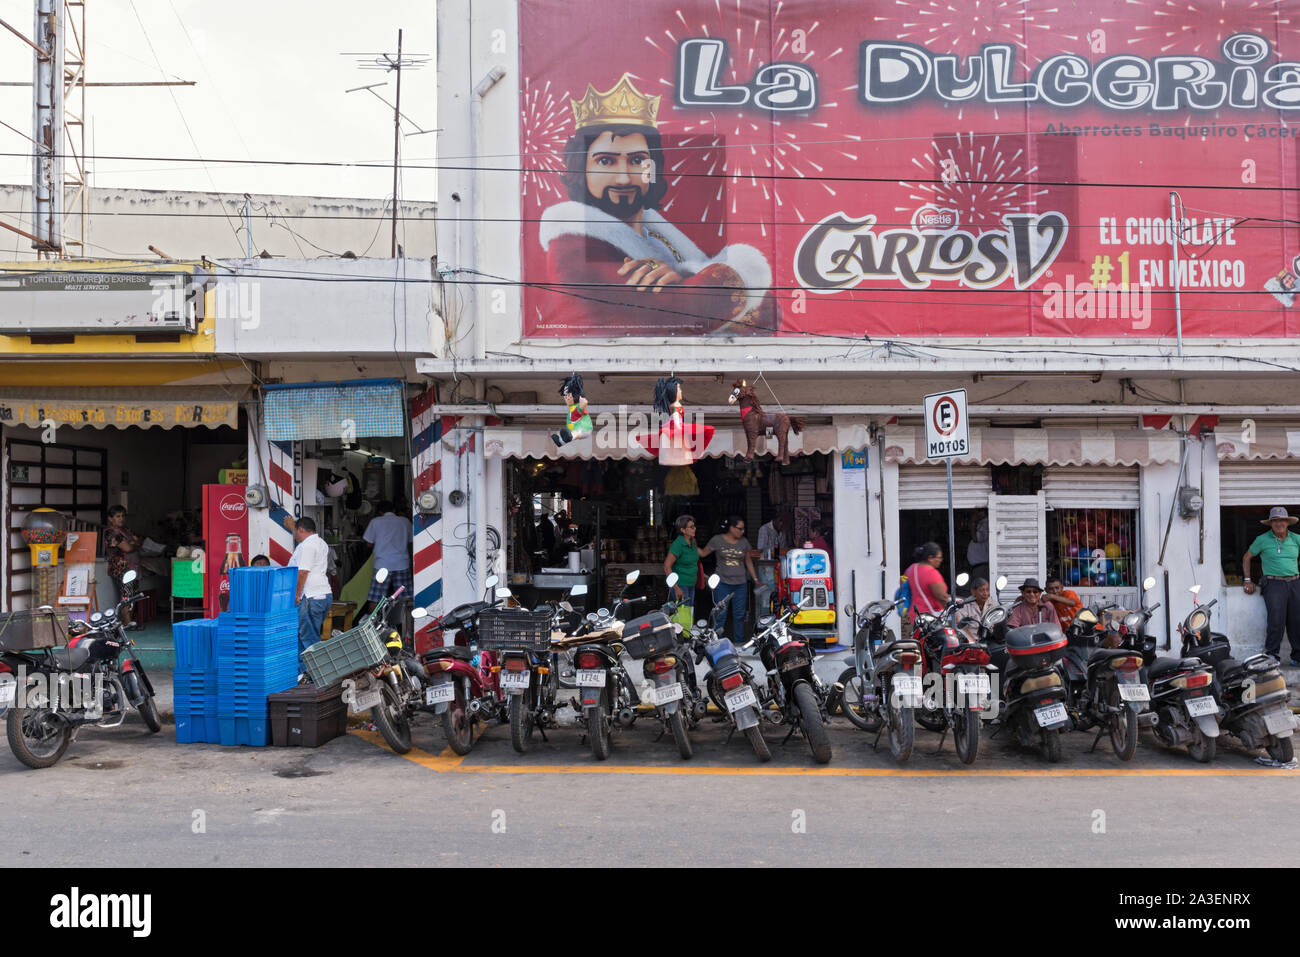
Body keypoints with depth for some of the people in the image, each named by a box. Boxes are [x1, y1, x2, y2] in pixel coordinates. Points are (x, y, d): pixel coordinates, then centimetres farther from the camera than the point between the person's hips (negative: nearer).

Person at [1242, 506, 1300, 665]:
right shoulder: (1263, 540, 3)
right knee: (1276, 620, -15)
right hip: (1274, 584, -3)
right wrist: (1247, 580, 9)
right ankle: (1272, 655, -5)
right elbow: (1247, 557, 12)